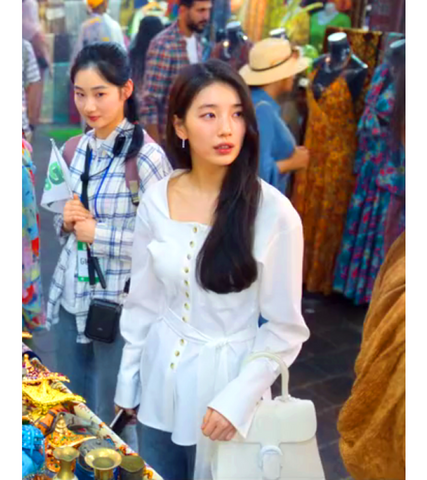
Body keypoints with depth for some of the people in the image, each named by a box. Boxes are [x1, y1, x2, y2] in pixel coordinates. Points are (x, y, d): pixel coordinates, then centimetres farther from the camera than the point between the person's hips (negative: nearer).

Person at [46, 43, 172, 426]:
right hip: (70, 300, 7)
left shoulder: (146, 156, -17)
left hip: (119, 307, -6)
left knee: (110, 421, 10)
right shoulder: (78, 149, 5)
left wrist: (98, 234, -20)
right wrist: (67, 222, -6)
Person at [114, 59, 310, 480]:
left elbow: (285, 327, -10)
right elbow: (143, 300, 3)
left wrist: (237, 398, -16)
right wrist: (128, 379, 8)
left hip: (227, 381, -3)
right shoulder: (155, 199, -6)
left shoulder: (274, 212, -17)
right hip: (161, 378, 3)